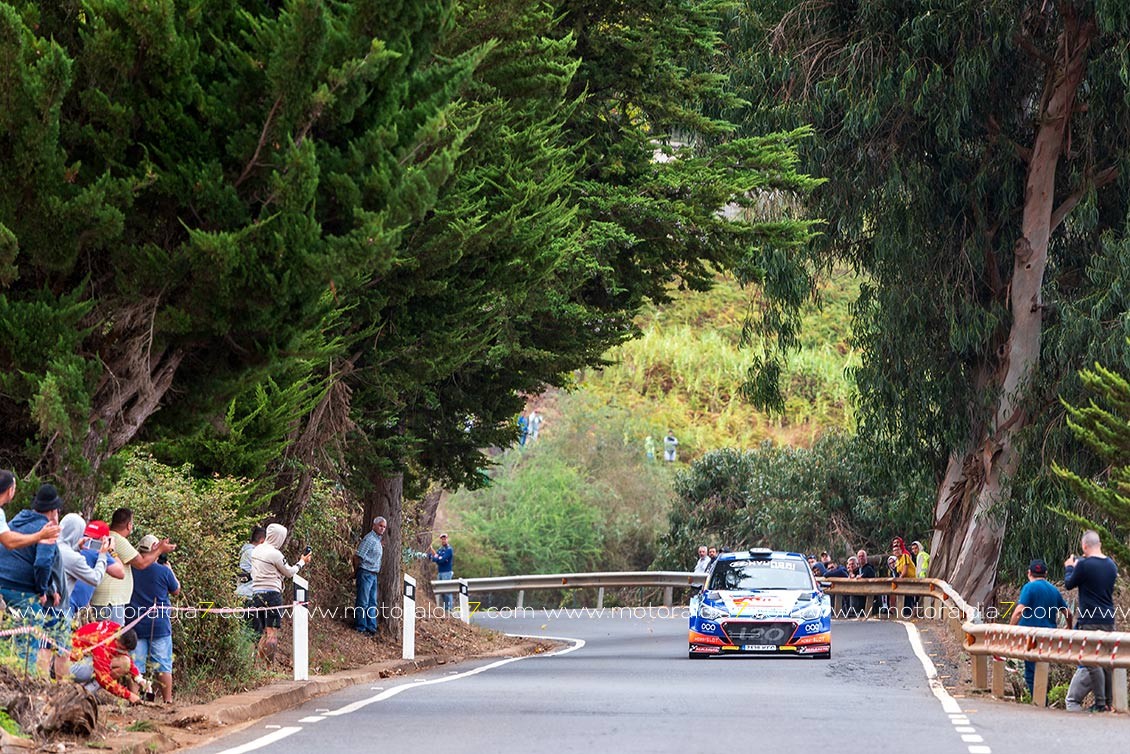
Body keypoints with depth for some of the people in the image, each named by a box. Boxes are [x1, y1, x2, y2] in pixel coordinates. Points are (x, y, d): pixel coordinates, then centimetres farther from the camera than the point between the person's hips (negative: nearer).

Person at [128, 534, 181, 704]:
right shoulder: (163, 571, -9)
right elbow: (176, 591, 7)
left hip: (135, 625, 2)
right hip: (160, 626, -2)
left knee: (135, 665, 5)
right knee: (163, 665, 7)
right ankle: (167, 700, 8)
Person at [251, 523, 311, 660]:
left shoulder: (256, 550, 11)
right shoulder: (275, 554, -11)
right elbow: (289, 572, 1)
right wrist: (302, 562, 17)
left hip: (256, 592, 7)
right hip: (271, 593, -7)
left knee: (260, 632, 11)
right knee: (272, 631, -6)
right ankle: (269, 663, -11)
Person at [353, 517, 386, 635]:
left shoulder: (378, 540, 14)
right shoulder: (369, 539, -16)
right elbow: (358, 556, -17)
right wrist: (356, 572, -8)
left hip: (374, 575, 10)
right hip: (365, 573, -10)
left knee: (372, 603, 11)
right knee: (363, 602, -4)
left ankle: (371, 627, 15)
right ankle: (361, 628, 1)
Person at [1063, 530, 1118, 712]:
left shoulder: (1084, 565, -13)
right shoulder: (1111, 565, 8)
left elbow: (1069, 584, 0)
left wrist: (1070, 567, 20)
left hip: (1090, 621, -7)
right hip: (1109, 620, 7)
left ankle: (1100, 702, -9)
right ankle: (1110, 702, 13)